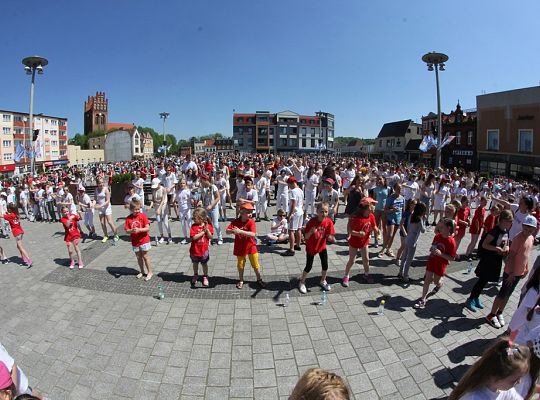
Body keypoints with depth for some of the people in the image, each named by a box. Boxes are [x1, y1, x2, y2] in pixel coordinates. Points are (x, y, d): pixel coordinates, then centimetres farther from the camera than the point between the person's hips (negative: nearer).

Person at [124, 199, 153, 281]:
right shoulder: (128, 218, -5)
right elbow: (127, 230, -6)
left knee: (145, 256, 3)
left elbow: (147, 228, -15)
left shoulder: (143, 216, -12)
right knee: (138, 257, 16)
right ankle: (142, 272, 32)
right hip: (135, 241, 4)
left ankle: (150, 272, 17)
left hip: (144, 240, -4)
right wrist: (131, 230, -27)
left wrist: (139, 230, -29)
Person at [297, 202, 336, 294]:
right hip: (311, 247, -3)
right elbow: (306, 237, -22)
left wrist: (331, 238, -32)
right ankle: (302, 282, 27)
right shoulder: (312, 221, -25)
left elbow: (329, 235, -9)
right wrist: (311, 232, -42)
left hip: (322, 246, 3)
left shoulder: (328, 222, -16)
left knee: (325, 265, 6)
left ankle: (323, 281, 34)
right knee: (309, 266, 3)